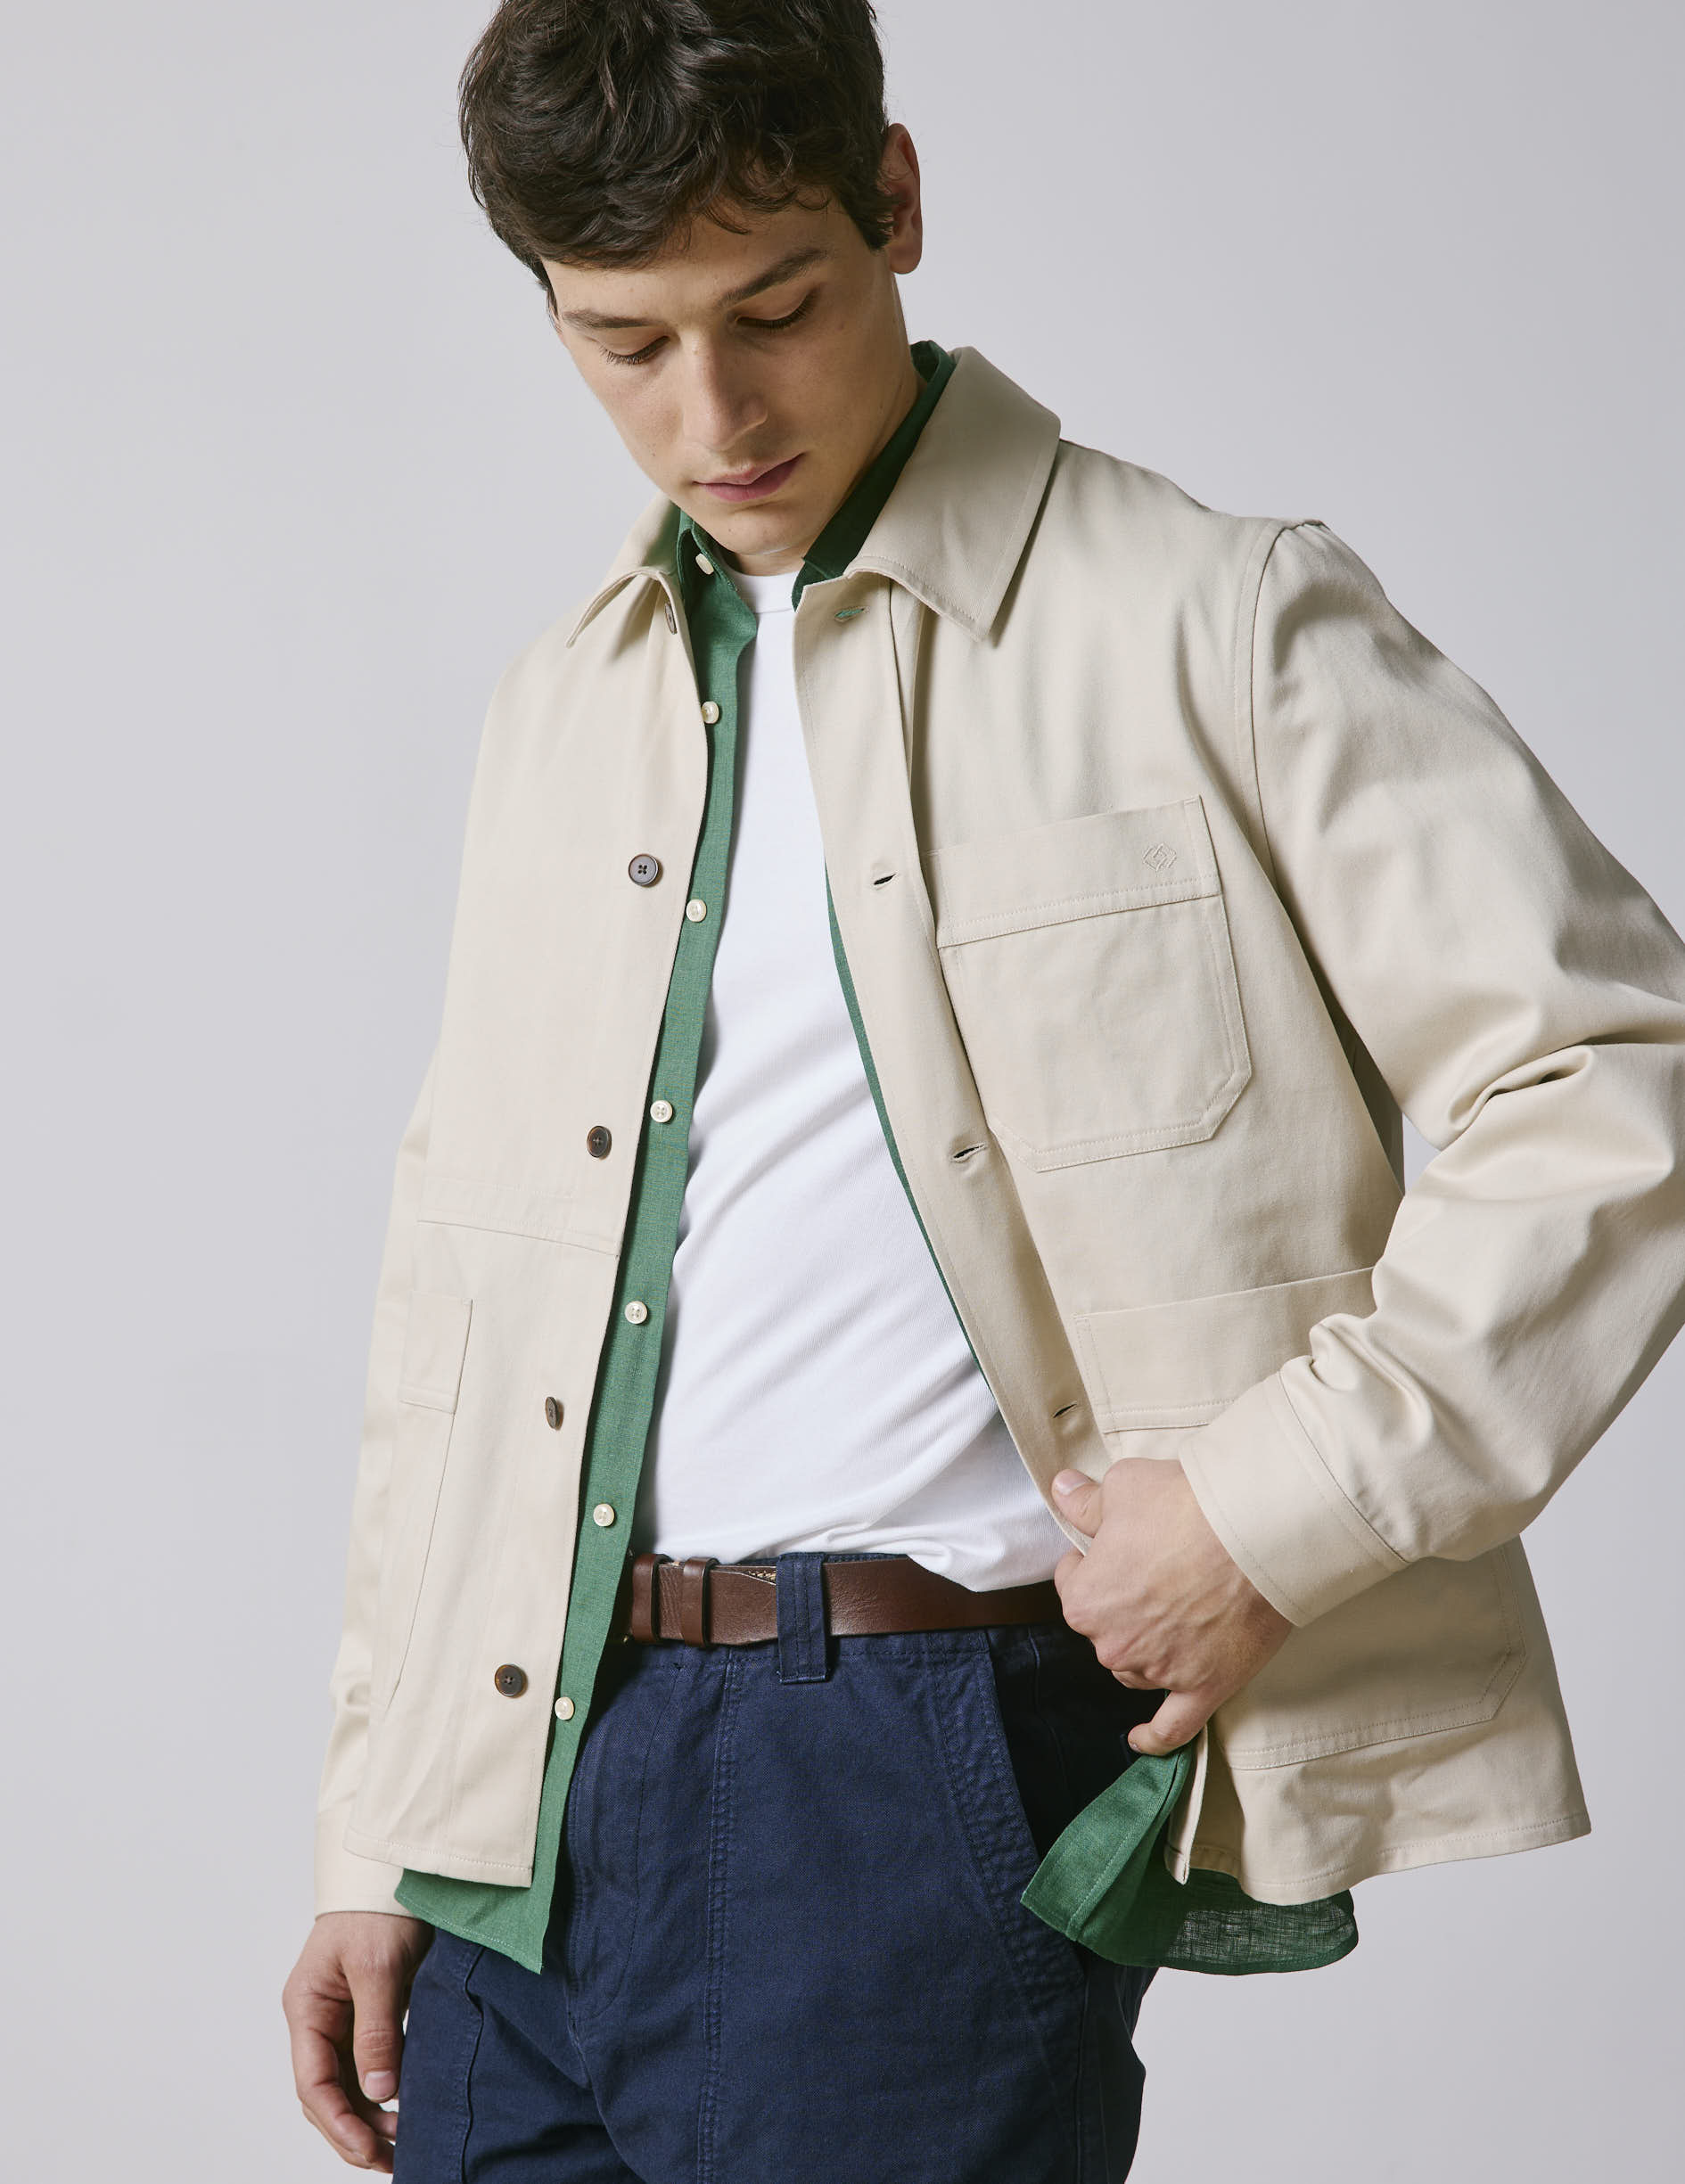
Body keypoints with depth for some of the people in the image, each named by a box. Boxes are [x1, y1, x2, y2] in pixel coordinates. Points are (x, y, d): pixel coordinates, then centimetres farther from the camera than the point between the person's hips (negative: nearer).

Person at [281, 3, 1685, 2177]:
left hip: (915, 1776, -5)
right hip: (526, 1784, 6)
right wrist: (377, 1845, 14)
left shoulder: (1210, 629, -3)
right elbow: (452, 1303, 16)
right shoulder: (562, 712, 15)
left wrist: (1282, 1505, -13)